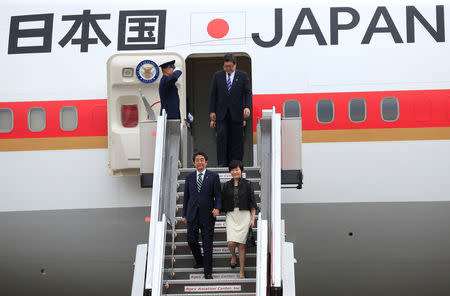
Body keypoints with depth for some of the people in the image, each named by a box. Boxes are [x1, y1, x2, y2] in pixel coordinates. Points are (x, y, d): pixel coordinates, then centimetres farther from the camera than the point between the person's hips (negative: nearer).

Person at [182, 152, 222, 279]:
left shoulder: (213, 176, 0)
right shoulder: (189, 177, 9)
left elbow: (218, 195, 0)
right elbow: (186, 197, 13)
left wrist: (217, 208, -17)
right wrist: (184, 215, 11)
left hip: (207, 215, -3)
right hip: (192, 215, 3)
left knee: (207, 245, -1)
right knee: (192, 241, 7)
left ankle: (208, 272, 7)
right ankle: (199, 261, 34)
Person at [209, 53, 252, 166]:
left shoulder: (242, 75, 5)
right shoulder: (217, 75, 8)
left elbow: (248, 92, 0)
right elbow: (213, 94, 9)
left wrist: (247, 107, -16)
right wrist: (212, 111, 3)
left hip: (237, 114, 0)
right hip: (221, 113, 0)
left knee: (237, 139, 1)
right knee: (222, 135, -12)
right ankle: (222, 163, -9)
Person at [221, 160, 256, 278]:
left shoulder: (247, 184, 3)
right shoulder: (227, 185, 8)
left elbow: (252, 203, 3)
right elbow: (223, 202, 12)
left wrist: (253, 218, -3)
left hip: (244, 215, -1)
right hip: (231, 215, 1)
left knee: (241, 244, -4)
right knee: (231, 243, -14)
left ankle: (242, 271, 6)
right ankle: (233, 257, 21)